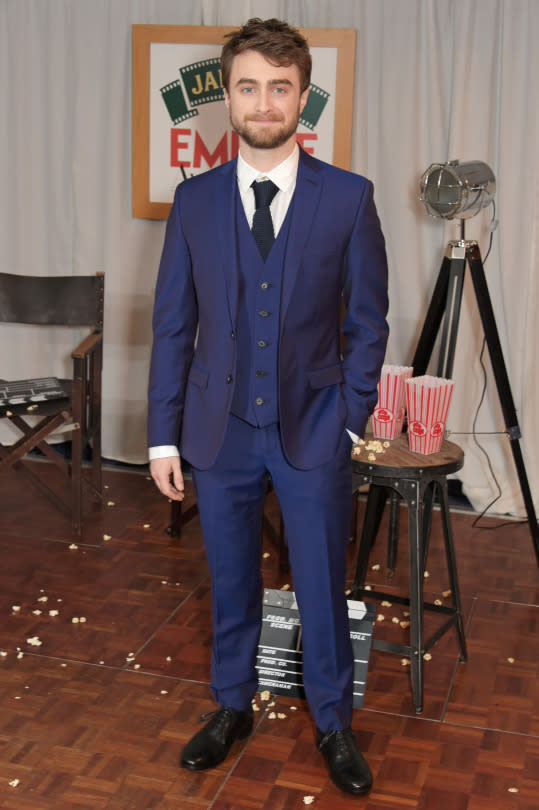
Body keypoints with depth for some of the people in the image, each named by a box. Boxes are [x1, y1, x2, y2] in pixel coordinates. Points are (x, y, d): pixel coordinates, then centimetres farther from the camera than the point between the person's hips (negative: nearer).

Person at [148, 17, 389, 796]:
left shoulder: (349, 198, -5)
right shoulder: (194, 200, 0)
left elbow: (367, 322, 0)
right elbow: (172, 324, 2)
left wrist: (349, 421, -4)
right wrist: (164, 435, 0)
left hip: (312, 431, -1)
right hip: (221, 429, 2)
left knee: (323, 587, 9)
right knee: (231, 583, 15)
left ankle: (333, 723, 30)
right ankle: (232, 707, 36)